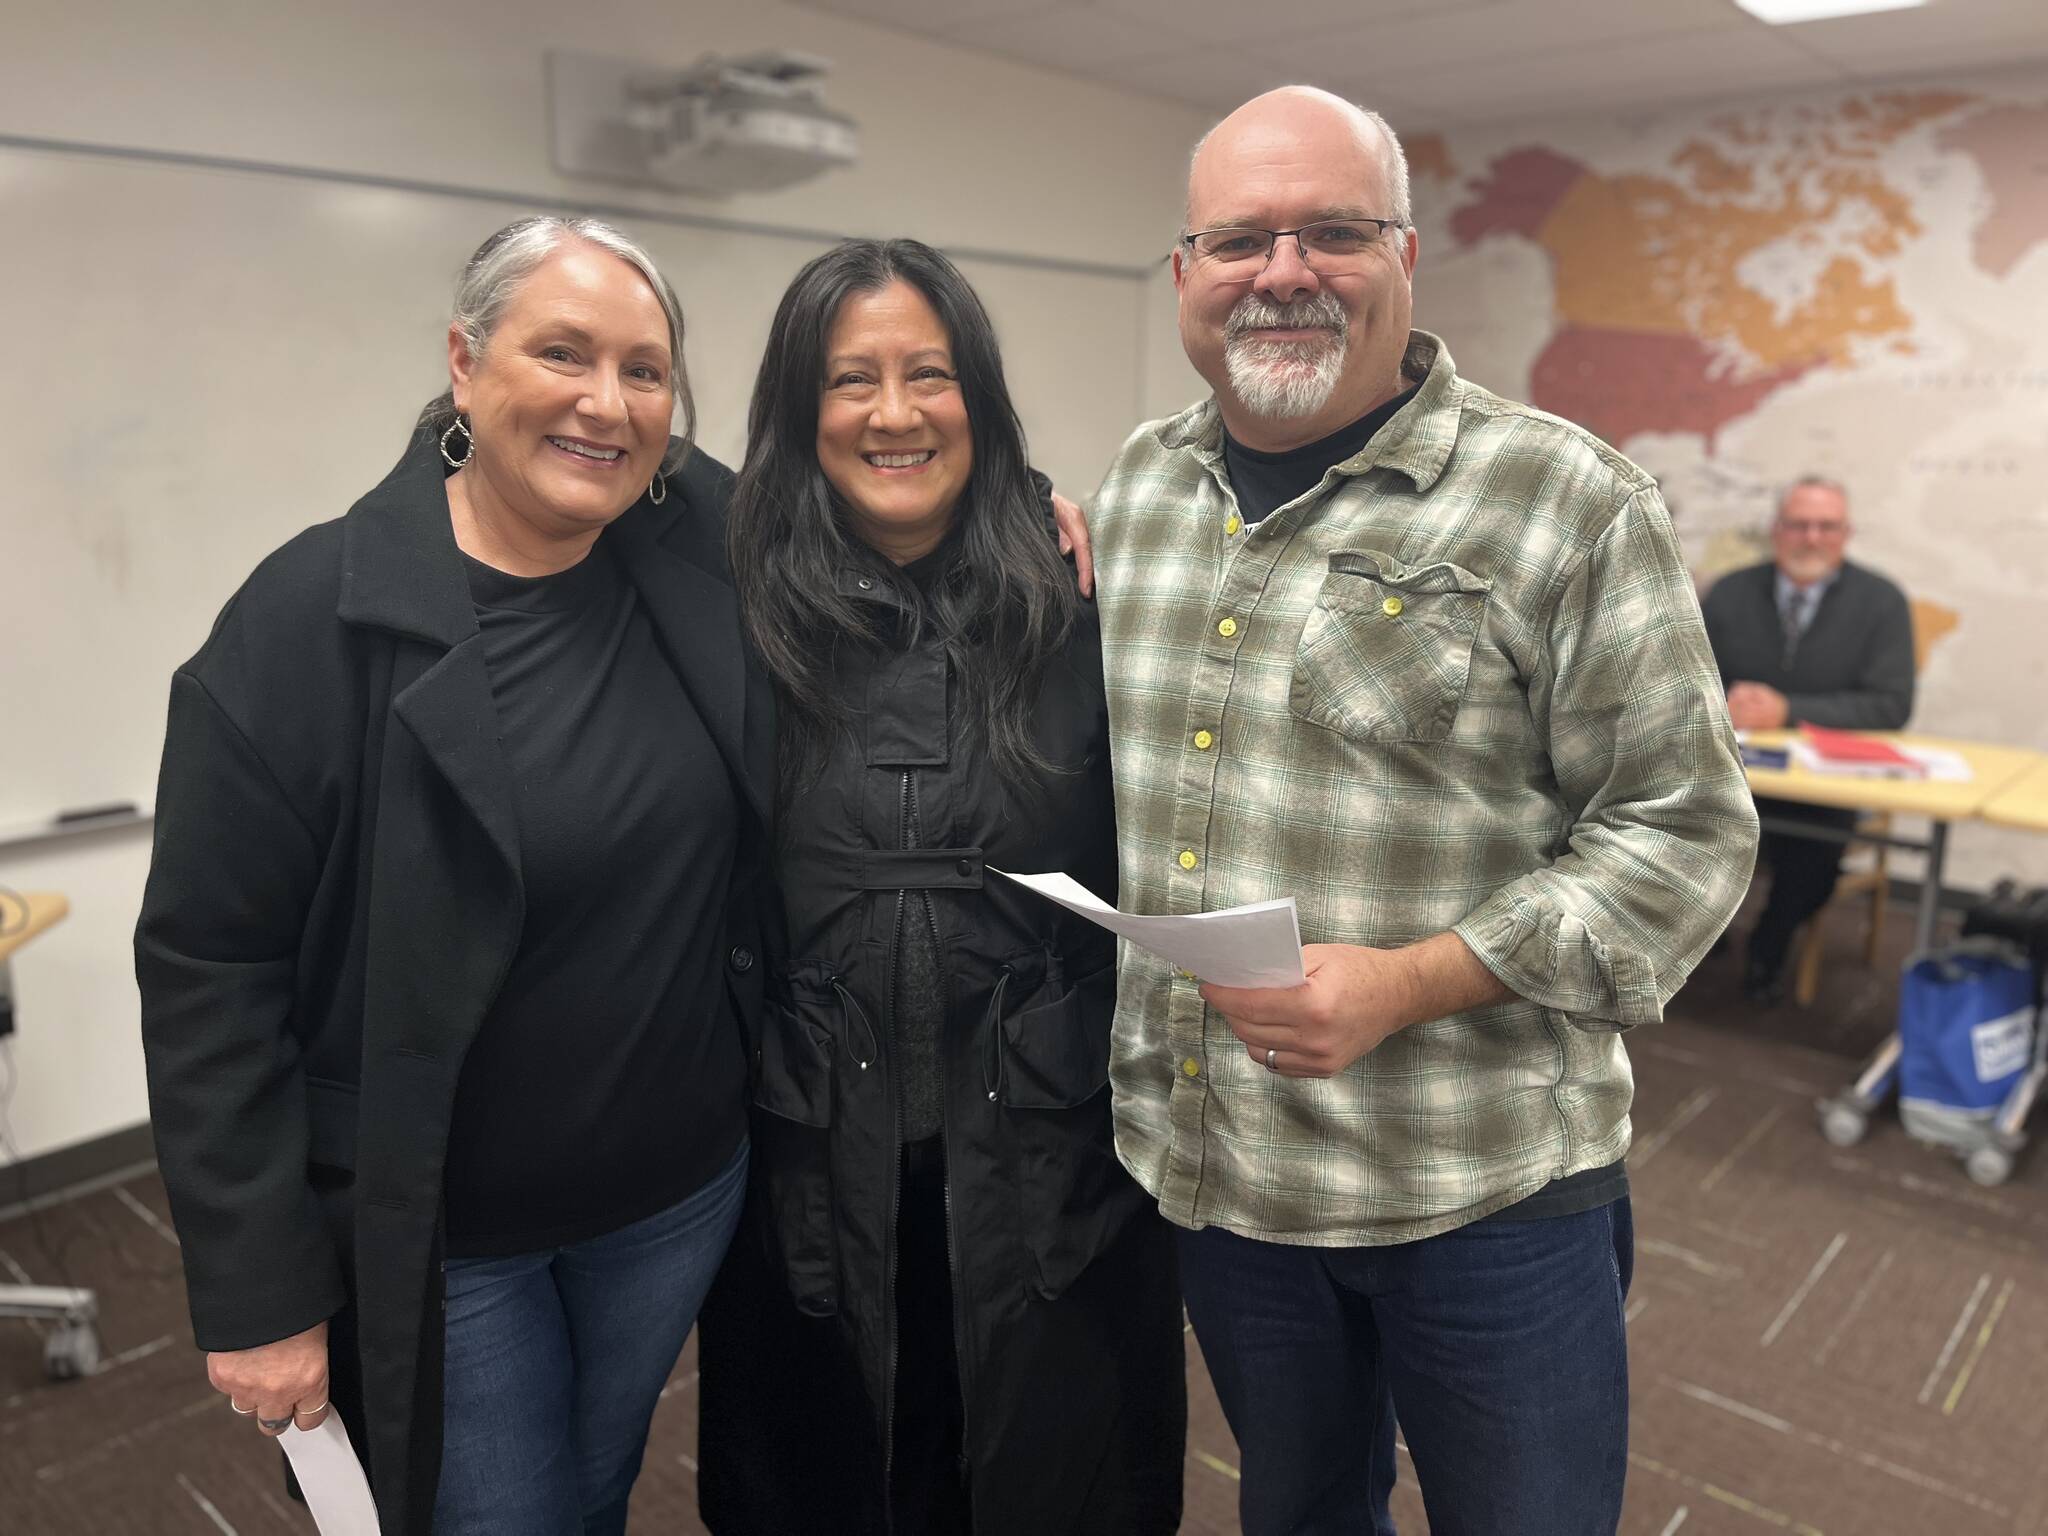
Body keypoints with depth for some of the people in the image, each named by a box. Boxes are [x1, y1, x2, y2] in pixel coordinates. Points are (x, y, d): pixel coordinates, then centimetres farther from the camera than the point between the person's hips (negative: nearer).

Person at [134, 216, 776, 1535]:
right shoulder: (313, 619, -17)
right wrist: (258, 1293, -12)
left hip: (683, 1184, 4)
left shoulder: (709, 549, -8)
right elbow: (206, 969, -14)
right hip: (438, 1234, -3)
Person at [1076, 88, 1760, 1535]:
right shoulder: (1138, 486, 5)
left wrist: (1407, 985, -22)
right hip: (1206, 1162, 5)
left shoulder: (1567, 505, -12)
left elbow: (1681, 829, -12)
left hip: (1487, 1193, -4)